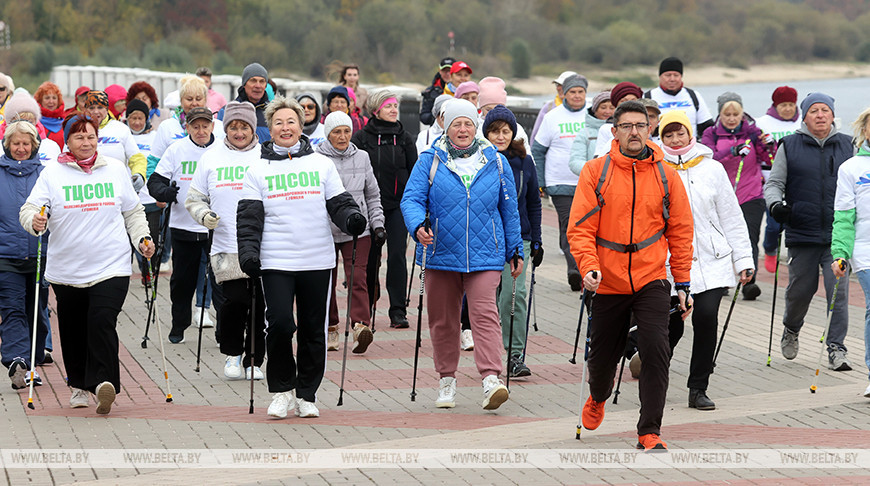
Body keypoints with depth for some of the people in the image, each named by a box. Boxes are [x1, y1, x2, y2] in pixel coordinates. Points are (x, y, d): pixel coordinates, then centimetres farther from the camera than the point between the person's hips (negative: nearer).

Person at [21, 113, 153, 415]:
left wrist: (142, 238, 4)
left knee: (102, 322, -18)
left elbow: (132, 211, 18)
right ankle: (79, 386, 25)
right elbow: (30, 208, -2)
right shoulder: (52, 173, 3)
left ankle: (104, 383, -22)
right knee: (73, 330, 9)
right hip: (66, 269, 1)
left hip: (111, 266, -1)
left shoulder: (116, 169, 9)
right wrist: (34, 221, -24)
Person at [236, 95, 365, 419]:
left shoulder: (322, 164, 10)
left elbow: (338, 204, 9)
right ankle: (281, 390, 4)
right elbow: (249, 218, 3)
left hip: (318, 261, 2)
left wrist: (352, 219, -12)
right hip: (276, 262, -2)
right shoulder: (258, 171, 7)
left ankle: (307, 395, 17)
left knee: (314, 329, 5)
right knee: (280, 324, -14)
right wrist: (248, 252, -11)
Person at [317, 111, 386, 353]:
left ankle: (361, 326, -24)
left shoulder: (361, 158, 8)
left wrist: (378, 224, 10)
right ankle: (330, 329, 18)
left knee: (357, 278, -14)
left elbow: (373, 195, 17)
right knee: (326, 282, 5)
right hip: (324, 231, -1)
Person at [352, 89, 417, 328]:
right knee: (370, 257, 5)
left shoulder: (404, 138, 8)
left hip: (398, 205, 1)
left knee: (397, 256, -7)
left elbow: (415, 171, 11)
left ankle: (398, 311, -6)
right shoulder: (361, 138, 2)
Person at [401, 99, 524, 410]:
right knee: (443, 320, 8)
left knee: (485, 314, -15)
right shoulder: (430, 161, 3)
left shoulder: (496, 162, 8)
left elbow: (509, 209, 15)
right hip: (441, 254, 1)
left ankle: (491, 379, -24)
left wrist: (515, 251, 15)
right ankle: (447, 381, 22)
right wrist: (418, 226, -25)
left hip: (484, 255, -1)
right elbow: (411, 198, -4)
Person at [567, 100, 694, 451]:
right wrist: (589, 267, -20)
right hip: (607, 282, 0)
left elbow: (680, 231, 7)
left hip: (651, 281, 0)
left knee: (655, 351, -16)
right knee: (602, 356, 13)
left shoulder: (665, 175, 2)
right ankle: (598, 397, 48)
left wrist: (683, 283, 4)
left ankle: (649, 432, -7)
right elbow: (580, 227, -4)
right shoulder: (595, 172, -3)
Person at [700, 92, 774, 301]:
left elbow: (767, 157, -6)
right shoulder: (711, 134, 2)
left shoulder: (752, 131, 3)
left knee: (749, 237, -15)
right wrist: (732, 151, -33)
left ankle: (749, 283, -22)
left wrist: (768, 146, -29)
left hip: (751, 197, -1)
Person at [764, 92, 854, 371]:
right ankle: (790, 330, 37)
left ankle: (836, 348, -2)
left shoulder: (847, 146, 10)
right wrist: (775, 204, -13)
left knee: (838, 290, -8)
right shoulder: (790, 146, 5)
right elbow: (774, 182, 6)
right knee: (801, 288, 8)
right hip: (801, 232, 0)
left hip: (838, 233, 1)